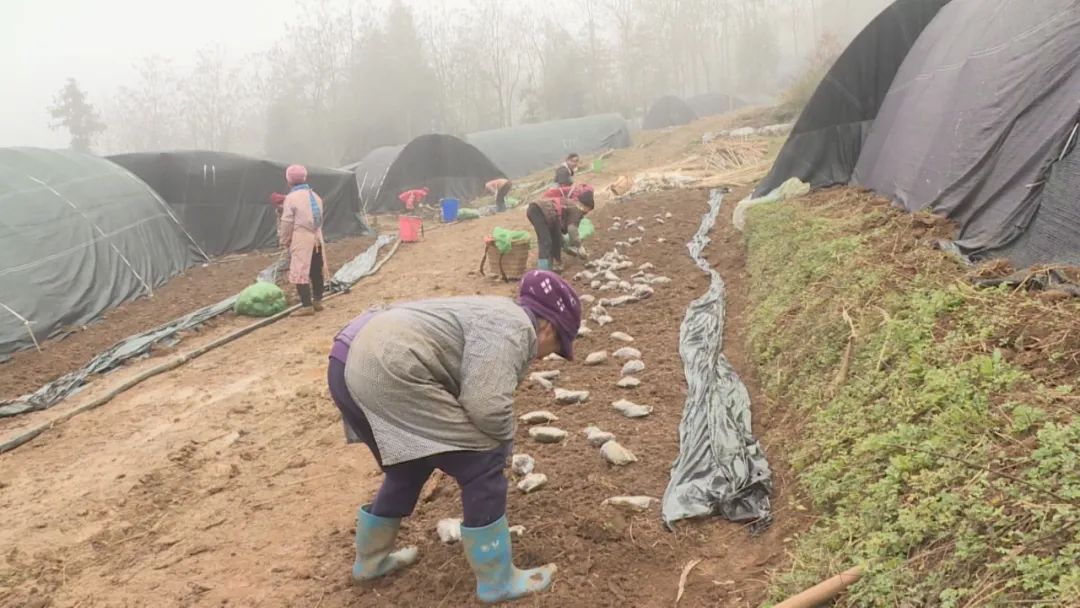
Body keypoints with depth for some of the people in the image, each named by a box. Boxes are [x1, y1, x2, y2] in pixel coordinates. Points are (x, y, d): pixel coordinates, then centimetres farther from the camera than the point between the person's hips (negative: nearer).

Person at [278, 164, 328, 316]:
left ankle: (307, 305, -10)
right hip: (317, 239, 7)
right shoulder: (315, 196, 10)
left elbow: (287, 223, -7)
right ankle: (317, 301, 27)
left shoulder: (291, 198, -10)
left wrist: (284, 240, 5)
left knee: (300, 272, -4)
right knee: (317, 272, 16)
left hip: (301, 241, -7)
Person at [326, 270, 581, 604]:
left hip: (354, 363, 11)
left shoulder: (496, 315, 24)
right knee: (482, 465, -2)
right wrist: (504, 439, 2)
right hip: (386, 373, -11)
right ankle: (498, 581, 12)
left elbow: (474, 397, 32)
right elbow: (487, 407, -17)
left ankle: (370, 559, 44)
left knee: (411, 465, 27)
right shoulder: (512, 327, -7)